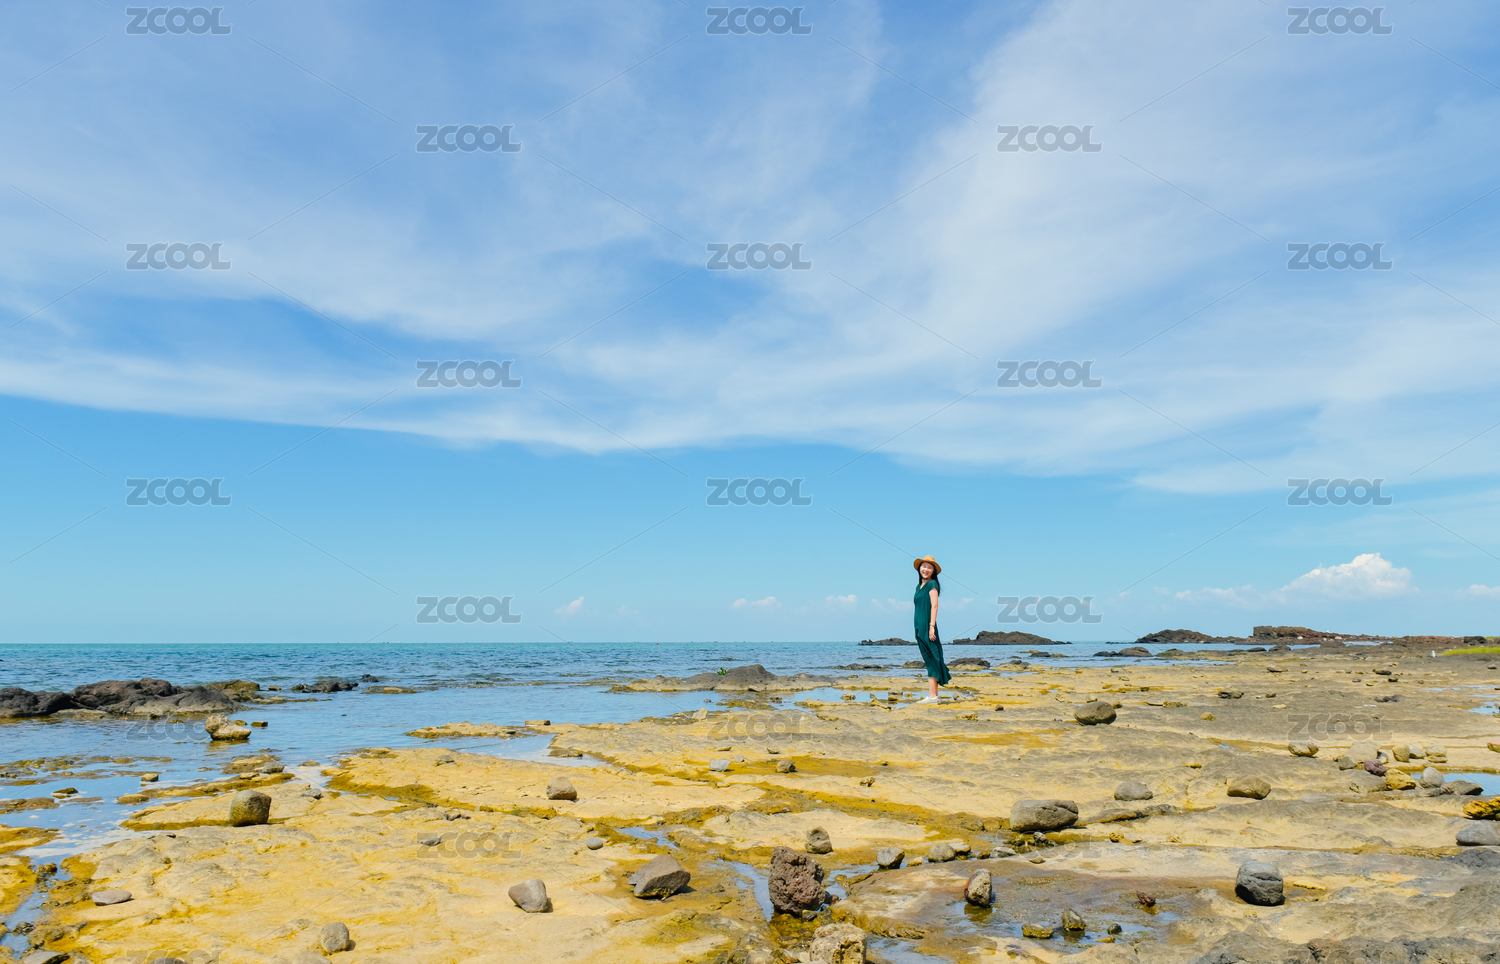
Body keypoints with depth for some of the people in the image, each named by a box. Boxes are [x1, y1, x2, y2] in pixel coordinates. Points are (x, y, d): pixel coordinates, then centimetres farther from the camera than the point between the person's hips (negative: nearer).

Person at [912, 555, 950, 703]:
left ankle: (932, 696, -10)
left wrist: (931, 626, -19)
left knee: (931, 659, -9)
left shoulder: (932, 584, -5)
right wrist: (917, 628, 16)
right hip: (919, 627, 9)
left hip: (927, 626, -9)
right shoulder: (919, 586, 18)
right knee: (929, 661, 8)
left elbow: (934, 606, -13)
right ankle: (934, 695, 10)